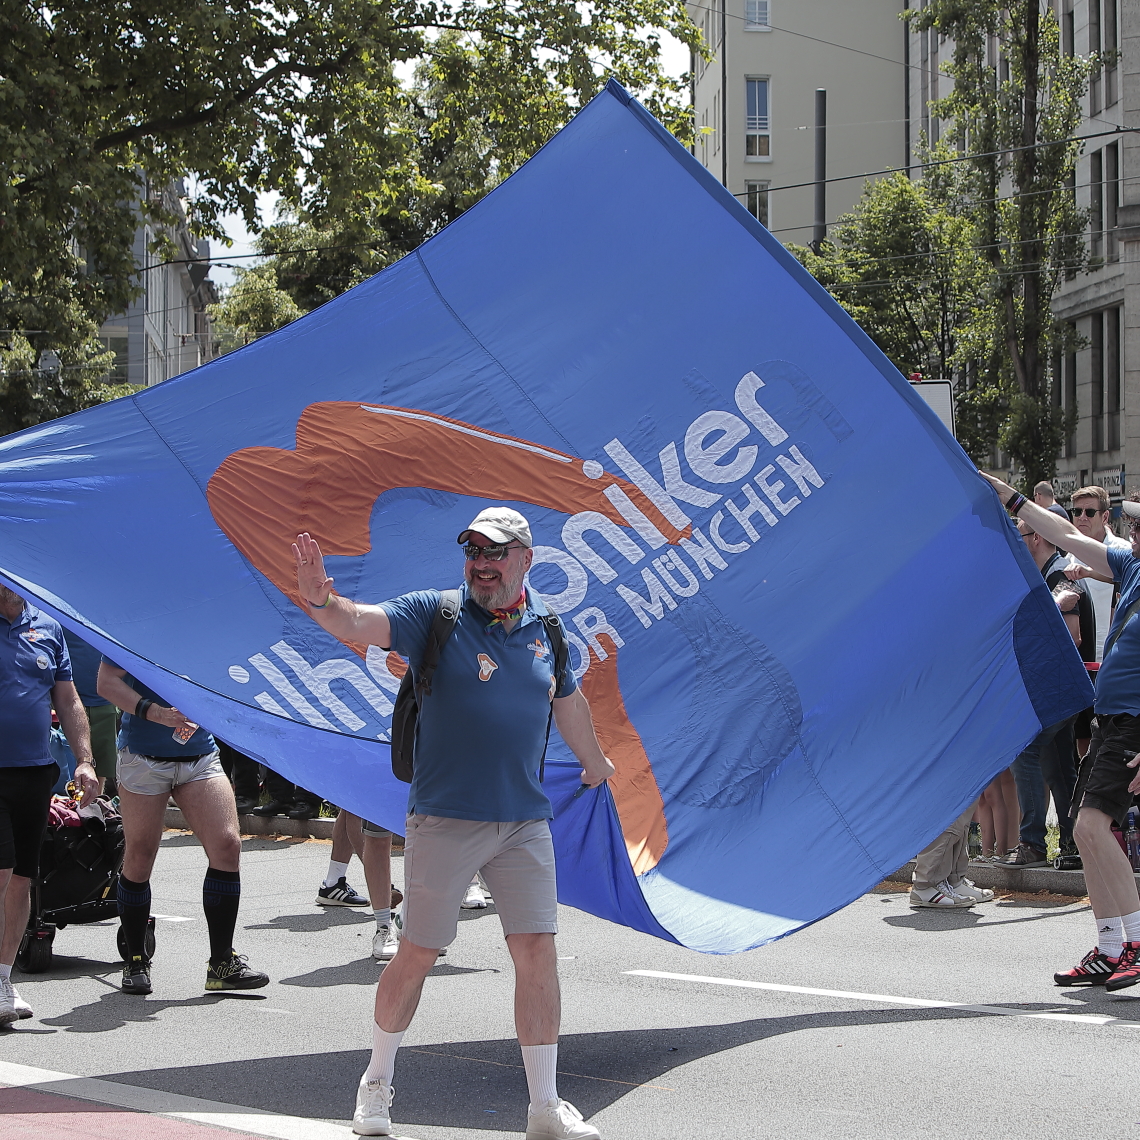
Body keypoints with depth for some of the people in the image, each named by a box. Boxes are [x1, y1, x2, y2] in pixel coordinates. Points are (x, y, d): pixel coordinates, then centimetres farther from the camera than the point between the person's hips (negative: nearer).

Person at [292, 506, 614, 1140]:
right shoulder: (436, 616, -5)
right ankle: (377, 1085, 24)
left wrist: (595, 762, 39)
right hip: (445, 821, -3)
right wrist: (321, 600, -42)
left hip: (526, 823, 3)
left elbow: (568, 701, 24)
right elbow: (358, 623, -20)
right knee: (418, 954, 4)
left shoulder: (545, 626, 7)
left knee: (538, 951, 0)